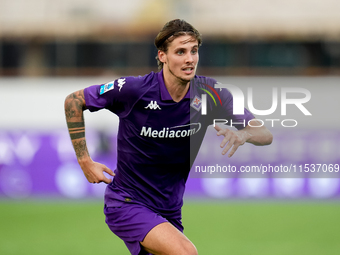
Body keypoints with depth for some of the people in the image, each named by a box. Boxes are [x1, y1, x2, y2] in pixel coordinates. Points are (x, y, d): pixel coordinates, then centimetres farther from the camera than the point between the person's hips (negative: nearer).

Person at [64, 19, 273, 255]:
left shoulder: (209, 92, -7)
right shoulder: (134, 89, -17)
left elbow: (265, 134, -4)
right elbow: (74, 100, -5)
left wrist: (242, 134, -28)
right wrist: (85, 161, -8)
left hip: (169, 211, 6)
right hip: (126, 203, -6)